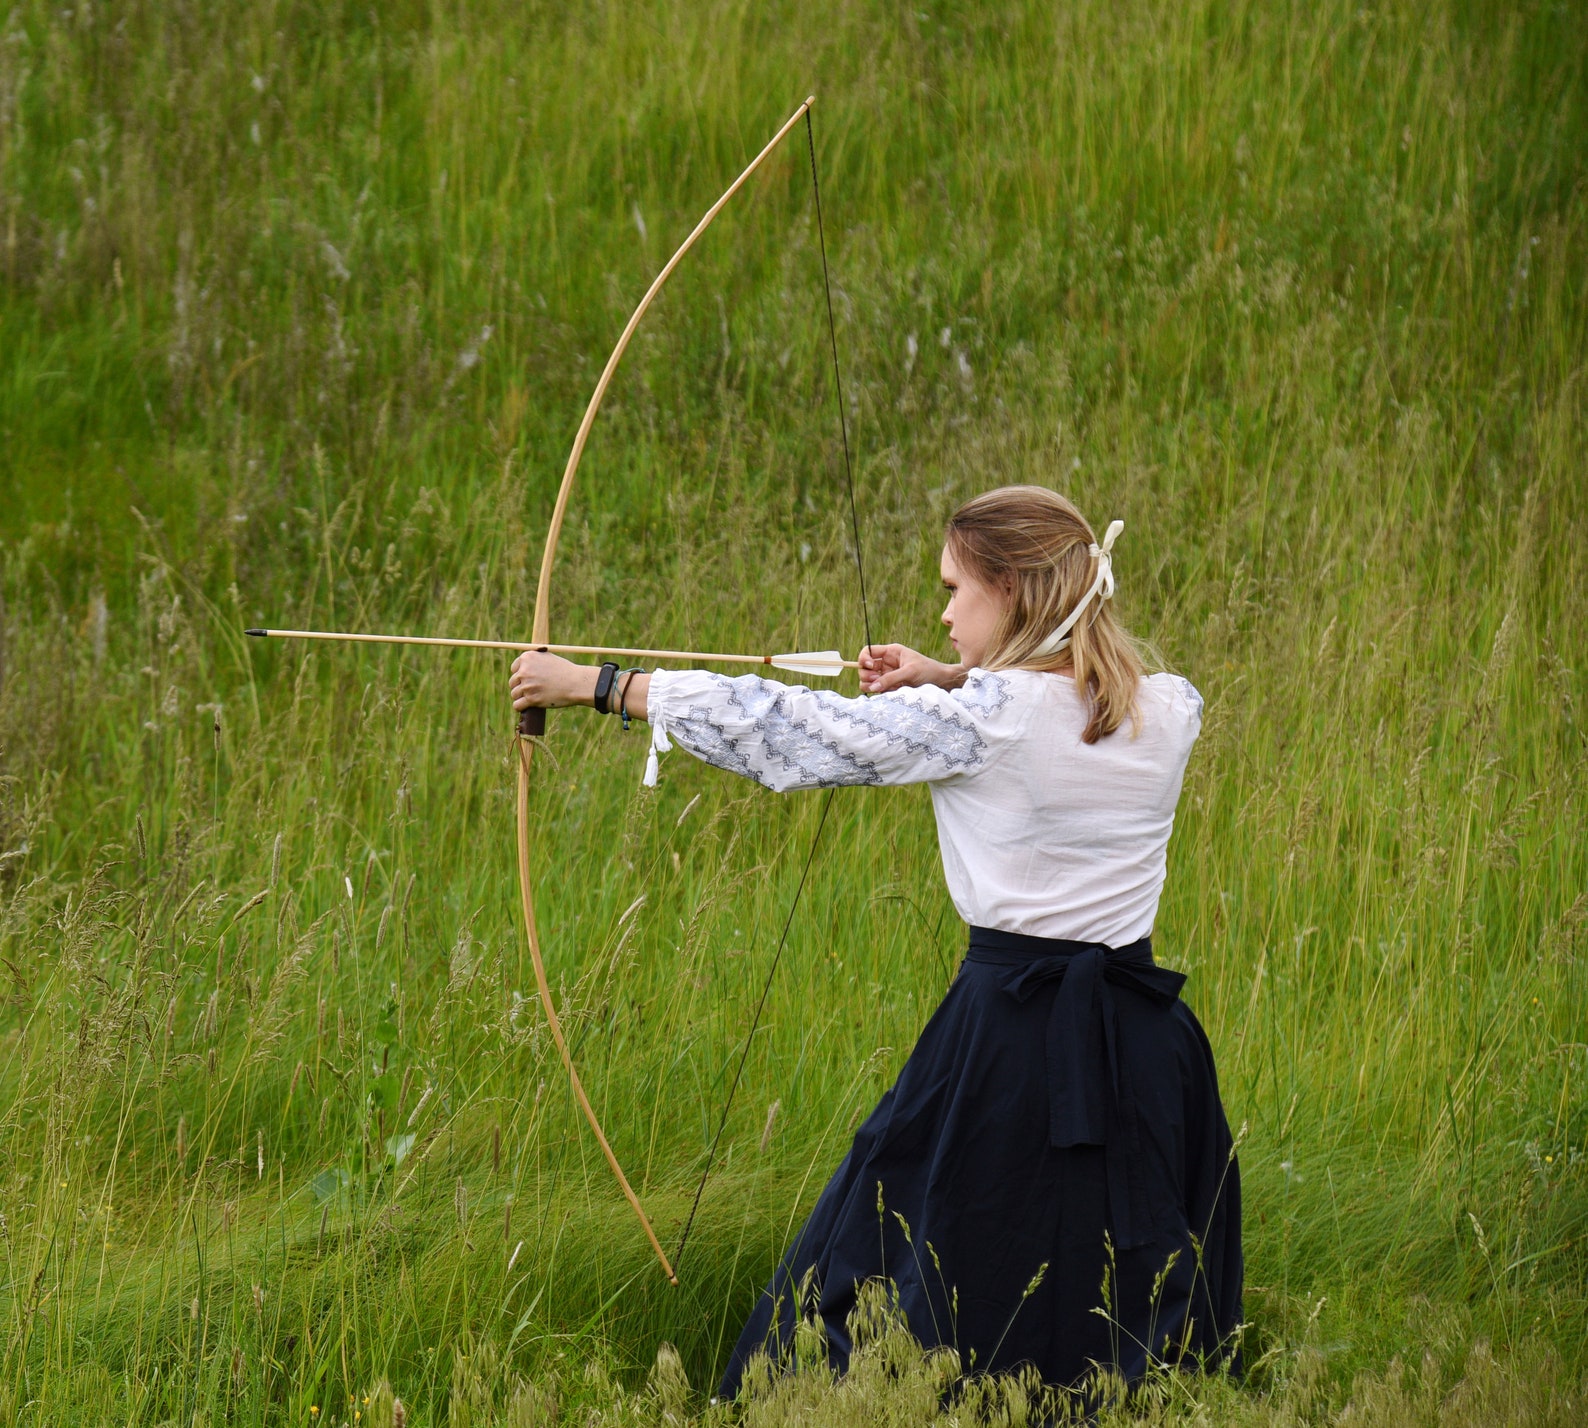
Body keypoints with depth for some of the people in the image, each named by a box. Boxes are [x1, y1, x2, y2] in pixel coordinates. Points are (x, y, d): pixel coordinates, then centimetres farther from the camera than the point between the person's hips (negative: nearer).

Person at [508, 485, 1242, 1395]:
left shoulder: (979, 720, -12)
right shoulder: (1169, 713, 0)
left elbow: (787, 732, -6)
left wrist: (592, 684, 3)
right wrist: (955, 682, 12)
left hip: (1008, 1039, -4)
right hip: (1143, 1047, 5)